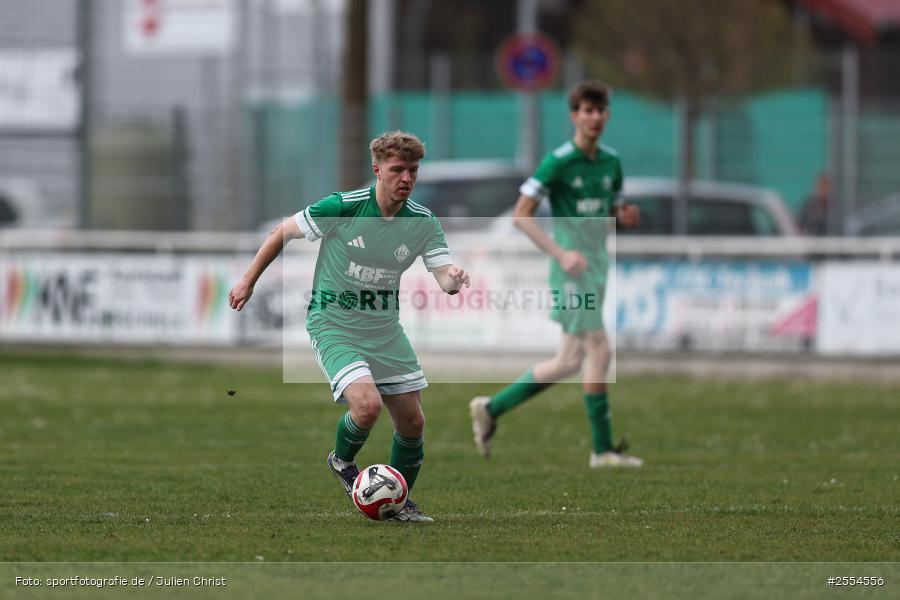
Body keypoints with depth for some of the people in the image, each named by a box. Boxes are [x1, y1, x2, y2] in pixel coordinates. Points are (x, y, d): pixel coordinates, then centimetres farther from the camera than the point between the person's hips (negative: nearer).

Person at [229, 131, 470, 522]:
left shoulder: (424, 223, -6)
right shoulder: (342, 208, -18)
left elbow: (445, 277, -12)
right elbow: (283, 232, -4)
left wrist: (455, 279, -37)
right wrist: (249, 280, 2)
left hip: (385, 328, 5)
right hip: (333, 324, -5)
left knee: (412, 421, 4)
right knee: (367, 404, -25)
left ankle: (400, 503, 28)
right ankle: (342, 461, 9)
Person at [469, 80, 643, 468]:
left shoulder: (611, 162, 11)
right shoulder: (558, 162, -10)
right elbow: (521, 215, -11)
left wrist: (625, 217, -1)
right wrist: (561, 253, -19)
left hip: (597, 267, 8)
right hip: (572, 269, -8)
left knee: (569, 363, 9)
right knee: (598, 349, -13)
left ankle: (492, 408, 22)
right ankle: (603, 449, -8)